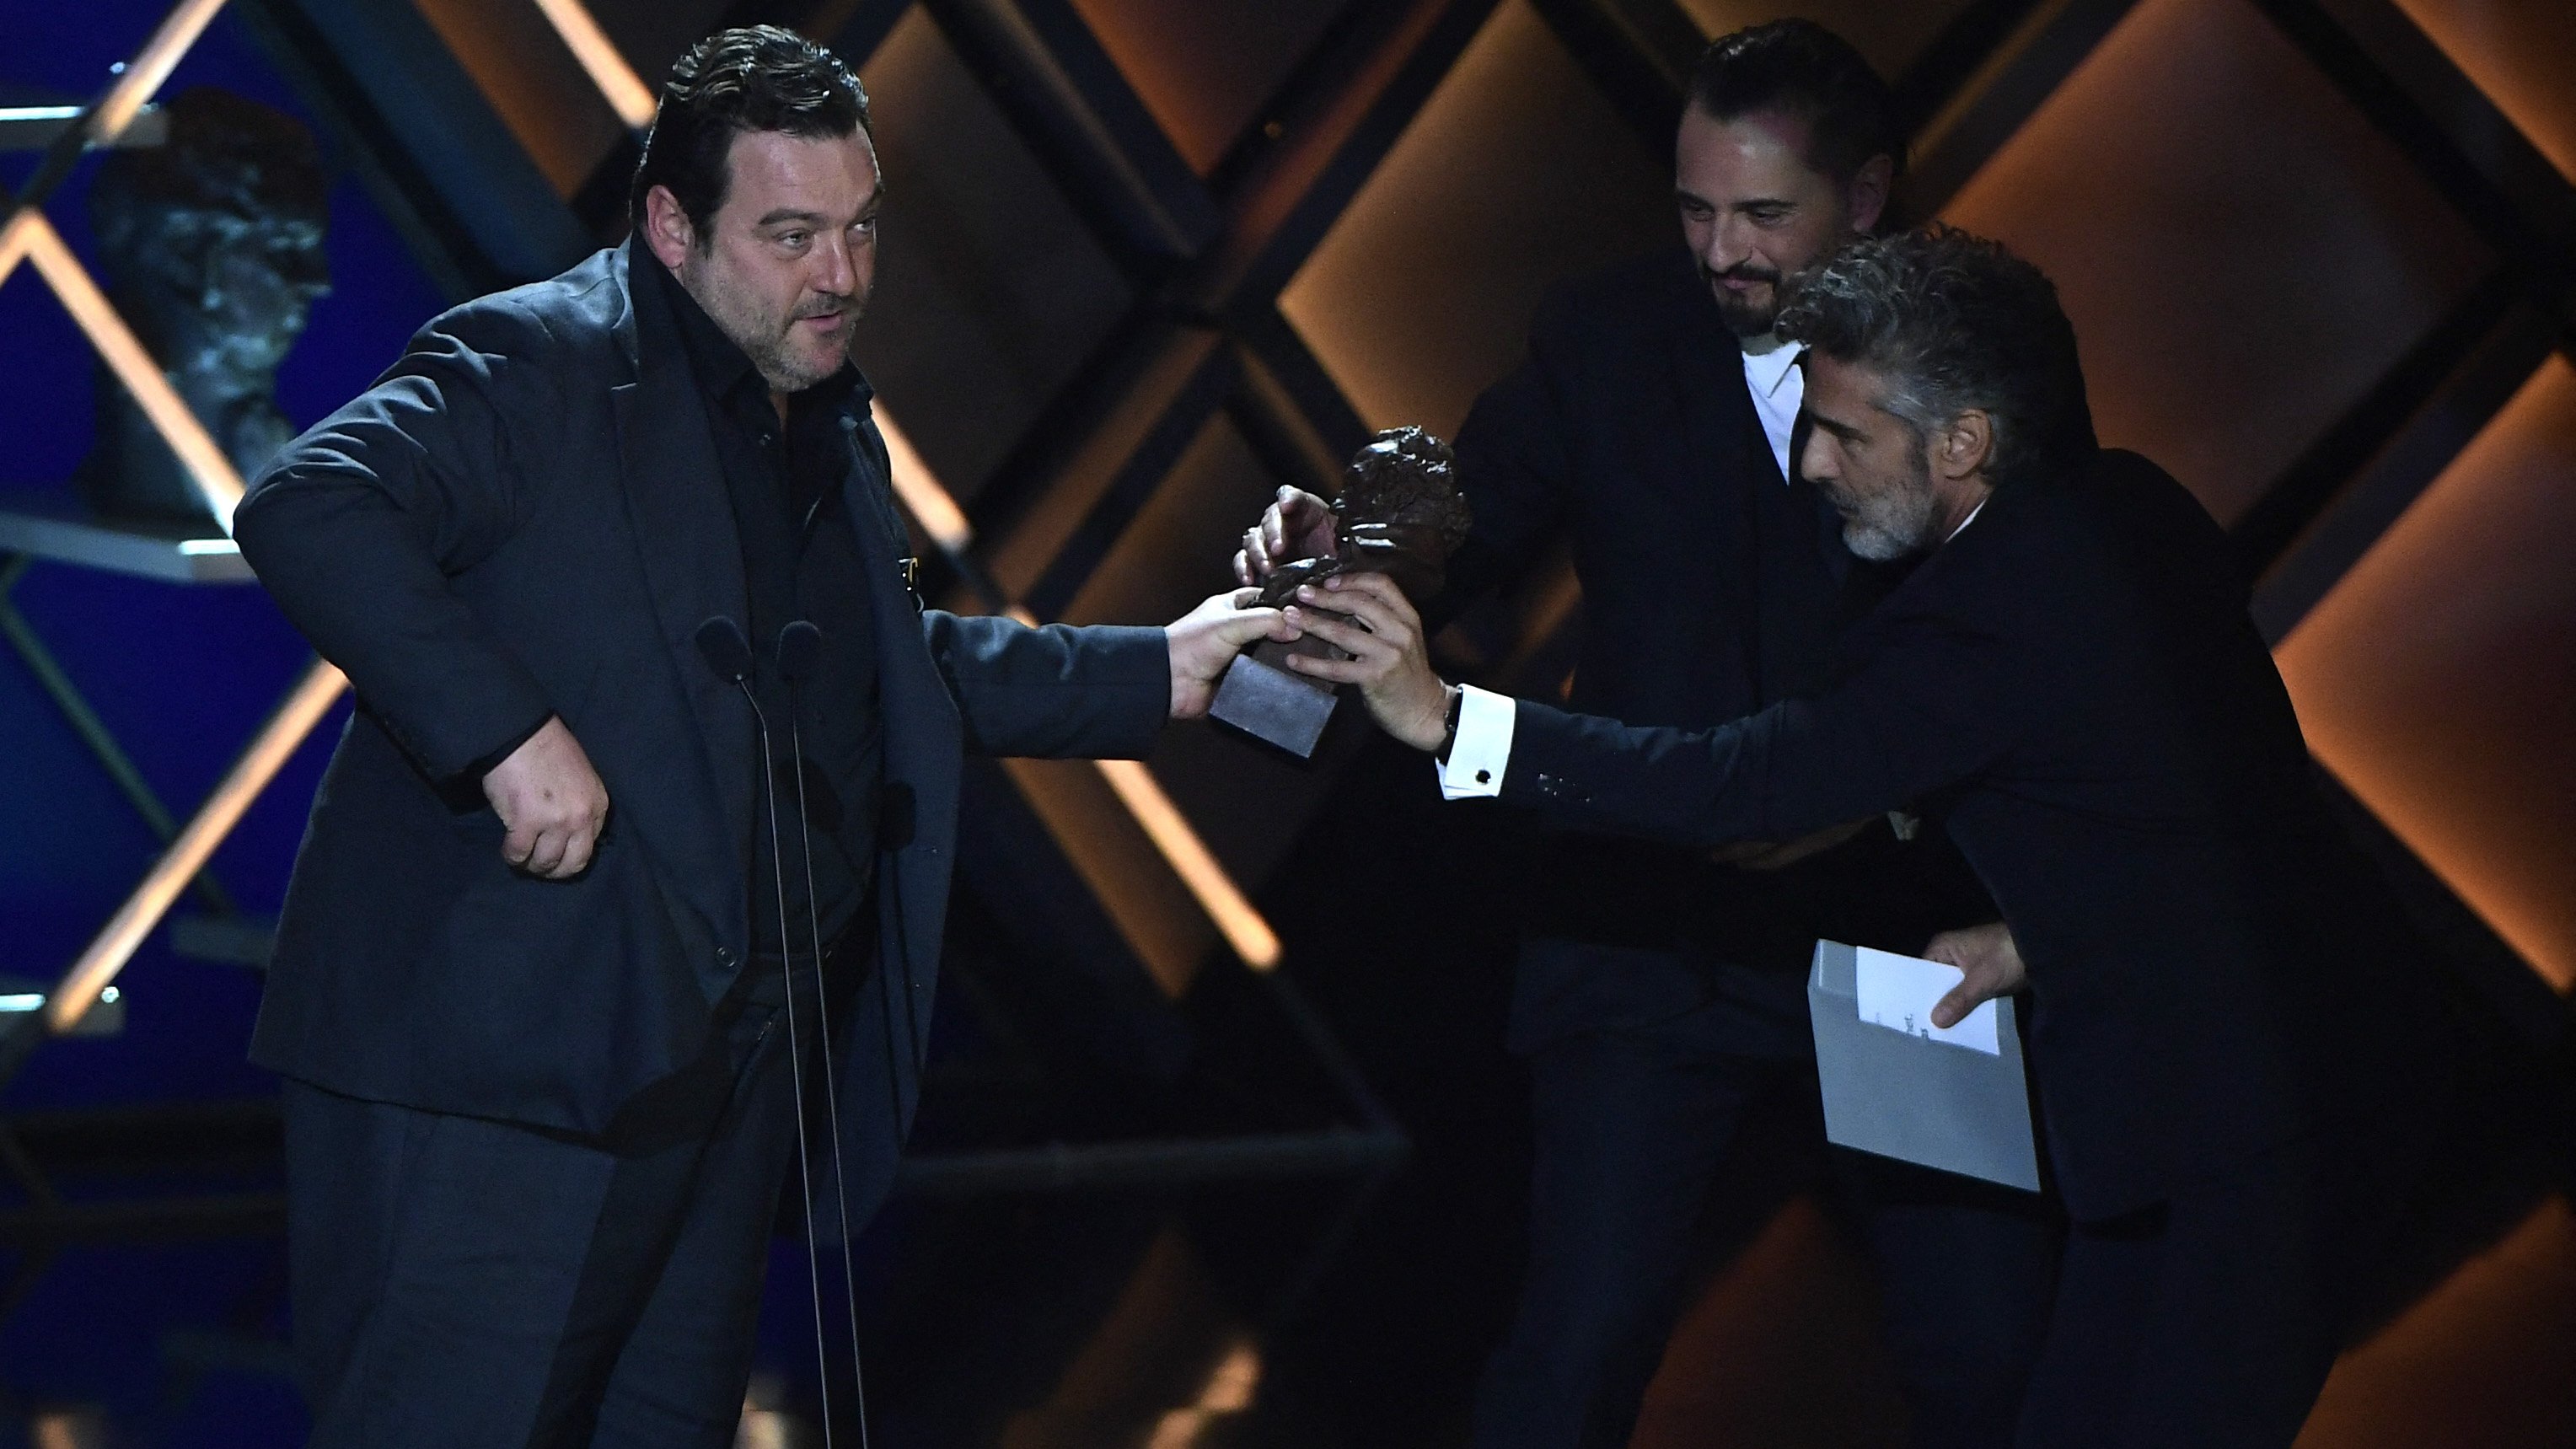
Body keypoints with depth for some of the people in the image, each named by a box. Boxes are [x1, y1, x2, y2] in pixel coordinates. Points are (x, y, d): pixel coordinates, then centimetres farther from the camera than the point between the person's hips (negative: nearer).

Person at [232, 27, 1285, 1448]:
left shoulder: (831, 436, 20)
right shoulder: (539, 362, -9)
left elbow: (899, 665, 35)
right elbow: (307, 512, -23)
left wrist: (1158, 672, 27)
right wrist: (507, 732, -29)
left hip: (725, 1085, 9)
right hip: (510, 1070, -9)